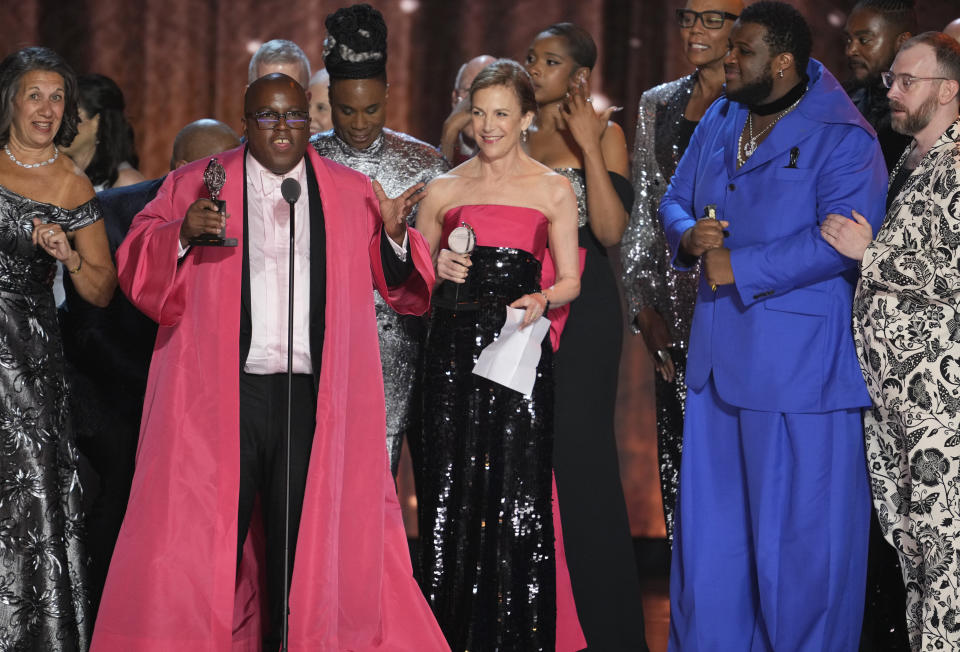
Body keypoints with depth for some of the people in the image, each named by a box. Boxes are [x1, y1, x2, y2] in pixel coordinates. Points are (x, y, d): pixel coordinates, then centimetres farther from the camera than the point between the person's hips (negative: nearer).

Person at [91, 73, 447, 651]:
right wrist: (184, 232, -14)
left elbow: (399, 282, 11)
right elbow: (136, 268, 4)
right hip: (218, 394, -2)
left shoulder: (352, 194, 13)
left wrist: (394, 235, -9)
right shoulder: (193, 185, 9)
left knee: (307, 538, 5)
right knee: (206, 537, -3)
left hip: (315, 399, 2)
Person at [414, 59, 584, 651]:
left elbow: (569, 280, 8)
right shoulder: (444, 190, 12)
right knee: (451, 490, 0)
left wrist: (541, 300, -12)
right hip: (454, 350, 2)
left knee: (518, 492, -6)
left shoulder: (552, 190, 8)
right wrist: (440, 271, -2)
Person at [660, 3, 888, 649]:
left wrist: (740, 269, -18)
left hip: (798, 364, -7)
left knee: (798, 527, 0)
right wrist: (689, 236, -4)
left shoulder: (843, 139, -11)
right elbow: (676, 199, 21)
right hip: (719, 354, 7)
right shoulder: (718, 122, 12)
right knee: (711, 520, 12)